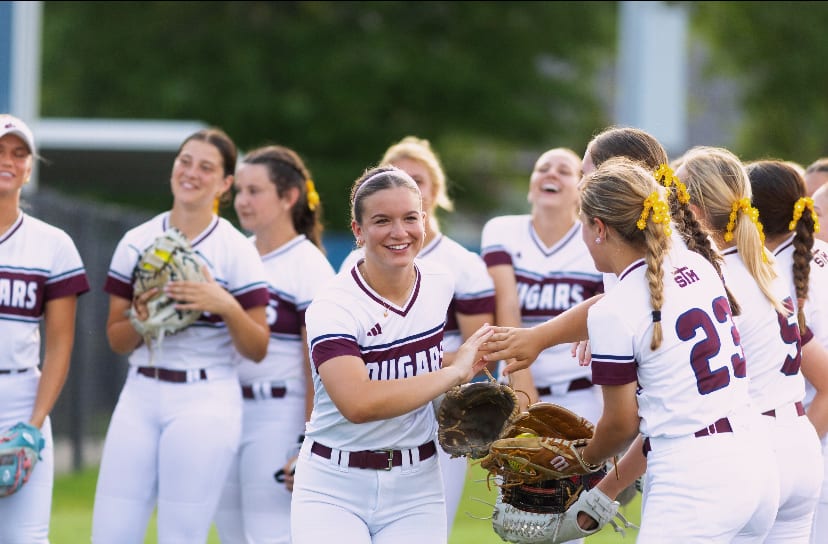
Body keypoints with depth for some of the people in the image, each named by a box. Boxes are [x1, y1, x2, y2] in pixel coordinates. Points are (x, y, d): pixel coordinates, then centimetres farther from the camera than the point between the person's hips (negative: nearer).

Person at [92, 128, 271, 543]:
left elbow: (257, 350, -2)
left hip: (205, 401, -4)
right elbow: (116, 340, 12)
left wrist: (226, 306, -19)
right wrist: (140, 321, -9)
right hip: (140, 398, 4)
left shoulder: (236, 250, -2)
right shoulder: (137, 242, 9)